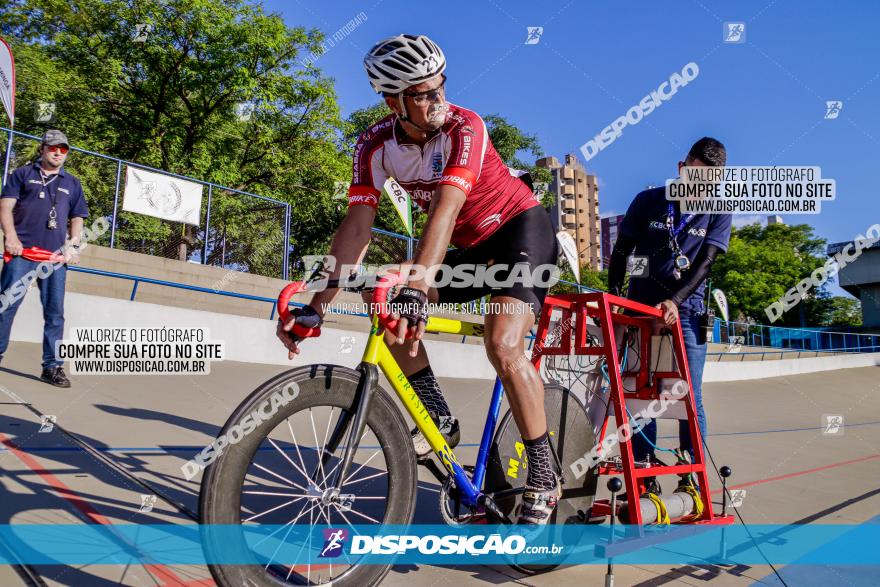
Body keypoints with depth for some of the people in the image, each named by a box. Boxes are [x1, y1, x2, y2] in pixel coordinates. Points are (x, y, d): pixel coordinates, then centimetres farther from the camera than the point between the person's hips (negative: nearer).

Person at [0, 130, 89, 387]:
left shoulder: (72, 183, 20)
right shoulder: (22, 174, 13)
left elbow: (77, 218, 18)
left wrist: (74, 246, 2)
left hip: (56, 255, 2)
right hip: (22, 250, -2)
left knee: (55, 312, 1)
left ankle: (52, 366, 6)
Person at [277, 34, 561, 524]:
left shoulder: (464, 127, -25)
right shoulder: (377, 144, -11)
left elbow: (446, 210, -39)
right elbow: (357, 227, -17)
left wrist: (417, 289, -53)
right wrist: (317, 306, -25)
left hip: (522, 228, -6)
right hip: (471, 246, 6)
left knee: (503, 345, -26)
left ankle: (544, 478, -10)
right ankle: (441, 420, 3)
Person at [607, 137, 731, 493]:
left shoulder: (718, 213, 3)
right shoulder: (648, 201, 3)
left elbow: (704, 263, -7)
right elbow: (621, 252, 6)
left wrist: (675, 301, -22)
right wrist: (613, 295, -6)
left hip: (686, 312, 0)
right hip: (641, 307, 0)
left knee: (689, 397, -3)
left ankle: (691, 477, 7)